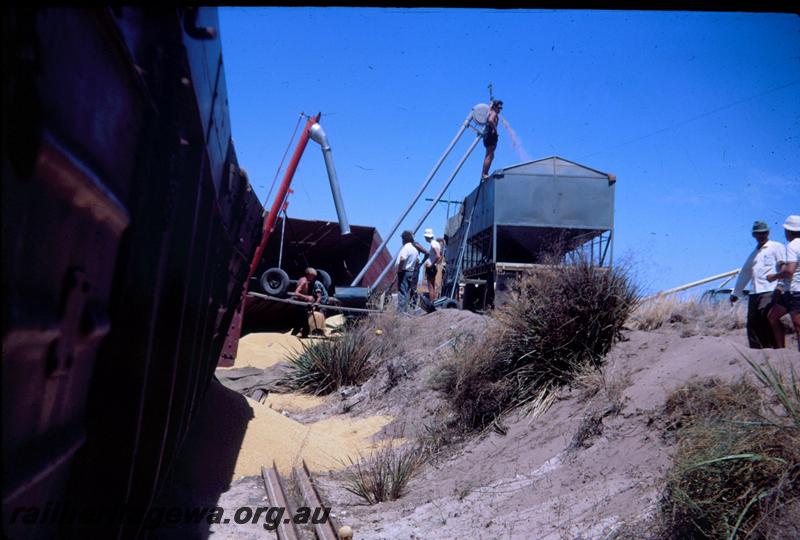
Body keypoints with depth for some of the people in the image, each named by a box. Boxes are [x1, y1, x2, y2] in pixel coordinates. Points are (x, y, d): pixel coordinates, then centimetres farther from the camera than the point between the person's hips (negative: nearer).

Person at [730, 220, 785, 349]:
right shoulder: (753, 253, 26)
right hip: (754, 294, 7)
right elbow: (745, 273, 29)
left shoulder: (776, 247, 6)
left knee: (768, 322, -13)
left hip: (770, 292, -7)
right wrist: (736, 293, 28)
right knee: (752, 325, 3)